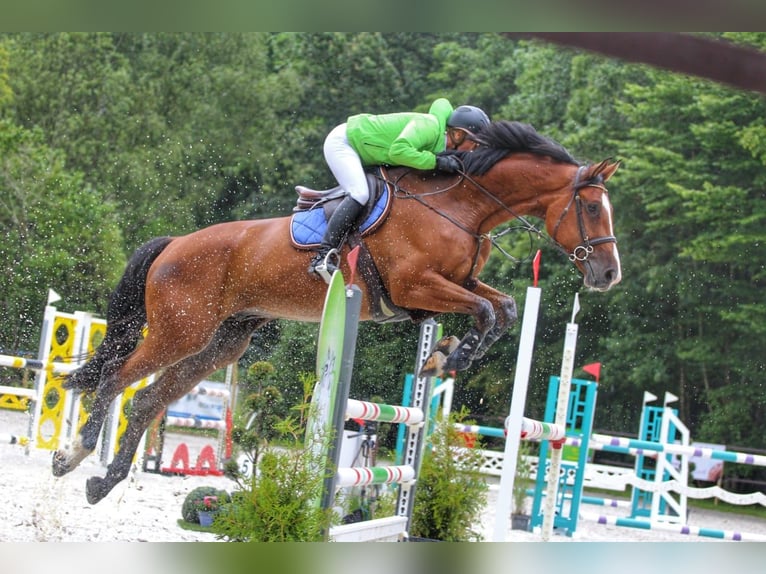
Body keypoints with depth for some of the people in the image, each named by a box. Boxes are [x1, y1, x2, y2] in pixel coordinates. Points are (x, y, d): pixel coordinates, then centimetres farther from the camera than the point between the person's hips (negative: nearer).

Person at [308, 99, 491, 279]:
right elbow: (398, 150, -36)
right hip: (341, 141, -9)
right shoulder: (430, 125, -25)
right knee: (360, 193, -25)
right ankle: (323, 256, -30)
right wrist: (435, 161, -34)